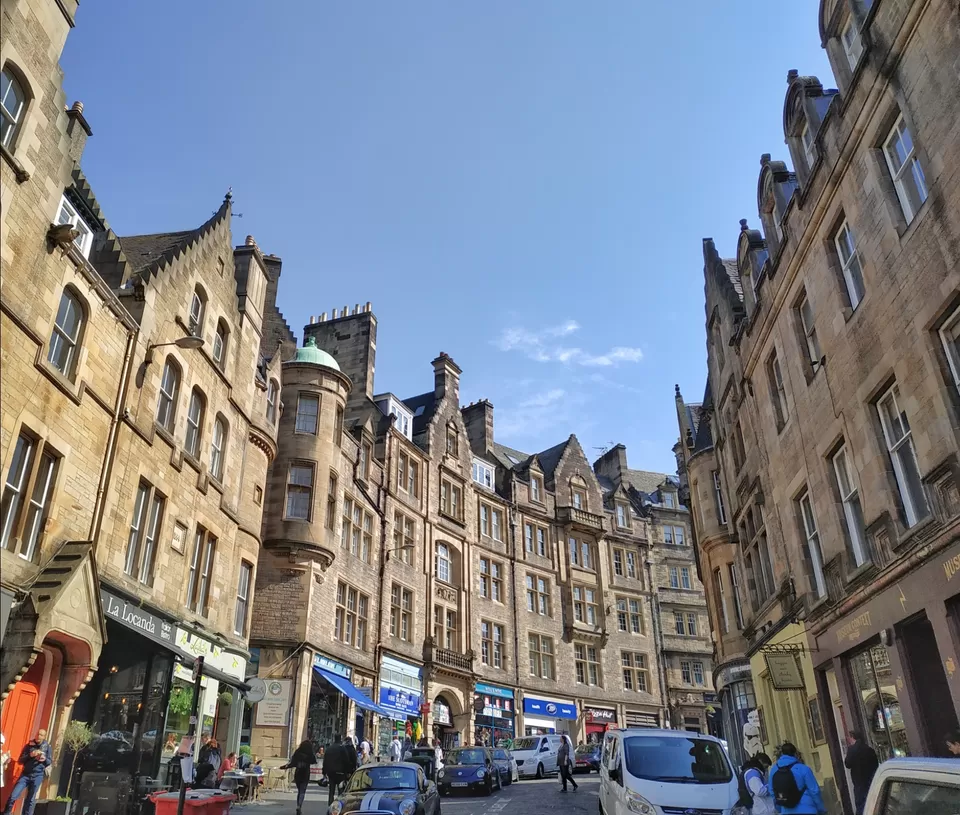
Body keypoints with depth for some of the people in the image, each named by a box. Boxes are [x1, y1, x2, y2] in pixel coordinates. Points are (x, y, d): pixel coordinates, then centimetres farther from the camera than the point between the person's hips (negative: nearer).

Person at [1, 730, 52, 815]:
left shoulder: (47, 747, 2)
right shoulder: (29, 745, 2)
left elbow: (50, 762, 5)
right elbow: (20, 760, 1)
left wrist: (45, 759, -17)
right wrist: (30, 755, -17)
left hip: (38, 776, -1)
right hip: (25, 774, 1)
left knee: (30, 800, 3)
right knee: (13, 796, -6)